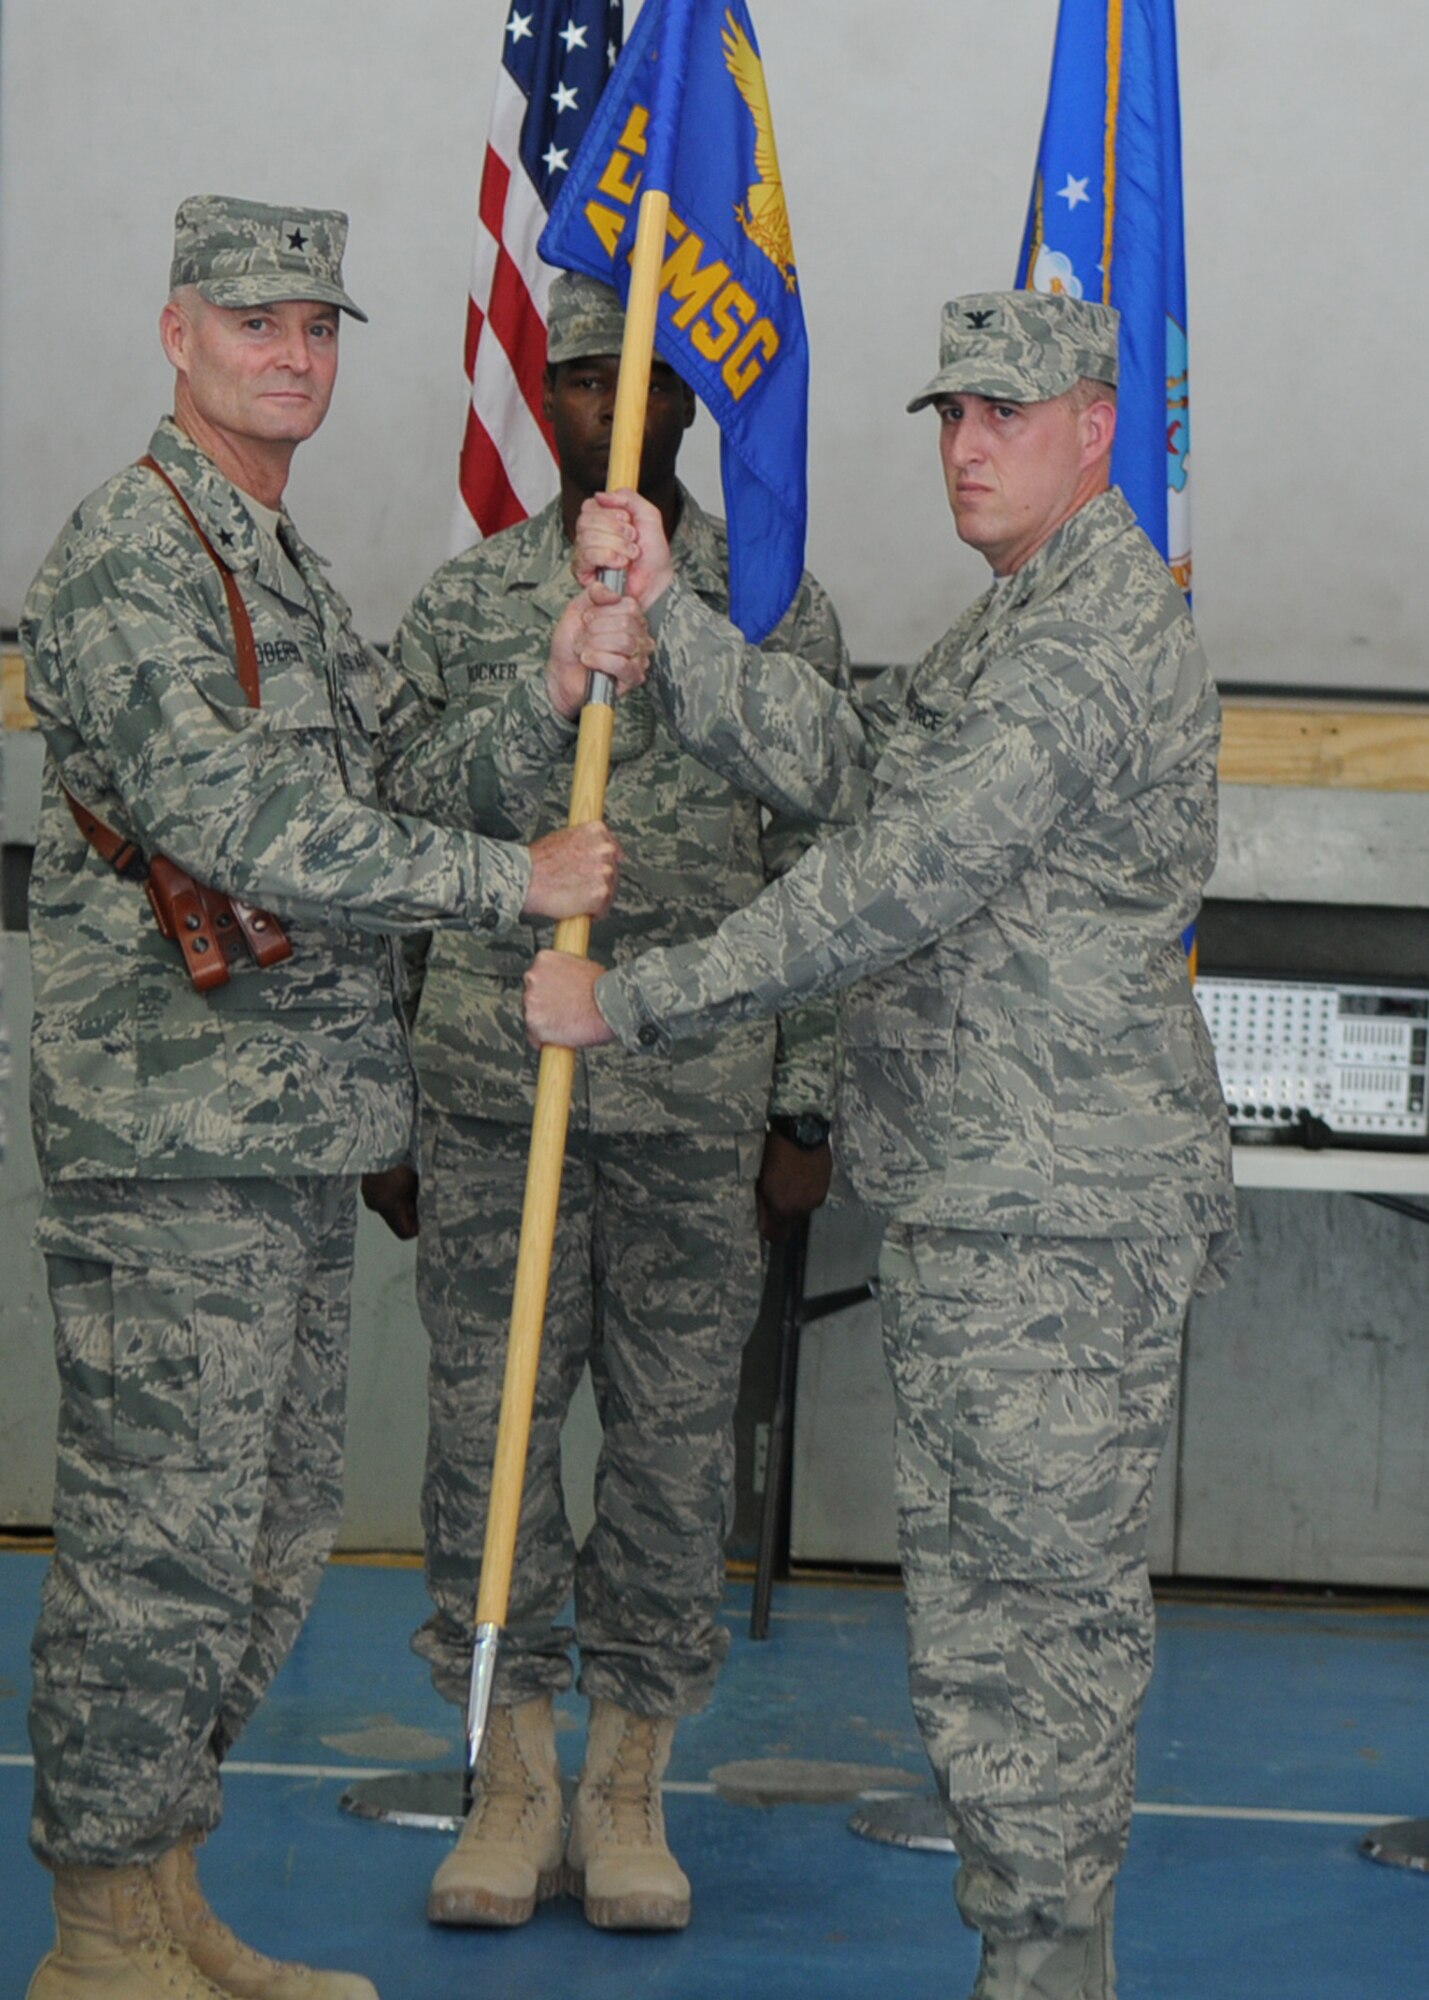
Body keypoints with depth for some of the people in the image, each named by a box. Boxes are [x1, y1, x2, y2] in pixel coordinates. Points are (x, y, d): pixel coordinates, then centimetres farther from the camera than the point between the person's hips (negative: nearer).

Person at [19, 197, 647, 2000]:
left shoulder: (291, 574, 20)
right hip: (170, 1133, -10)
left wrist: (551, 700, -6)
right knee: (158, 1537, -5)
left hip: (302, 1138, 10)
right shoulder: (125, 556, -11)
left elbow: (415, 781, 13)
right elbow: (235, 820, -21)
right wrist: (515, 882, -16)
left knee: (270, 1532, 14)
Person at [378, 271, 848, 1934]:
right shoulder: (462, 605, 6)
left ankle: (627, 1790, 16)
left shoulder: (779, 613, 5)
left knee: (677, 1433, 4)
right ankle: (512, 1775, 14)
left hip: (699, 1095, 0)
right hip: (492, 1086, 0)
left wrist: (804, 1111, 1)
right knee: (488, 1417, 2)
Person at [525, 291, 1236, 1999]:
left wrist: (629, 1000, -14)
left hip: (1059, 1216, -11)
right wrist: (664, 605, 3)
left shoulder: (1093, 641, -16)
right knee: (976, 1584, 15)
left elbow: (887, 891, -20)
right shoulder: (1010, 630, 20)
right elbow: (831, 755, 12)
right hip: (972, 1205, 11)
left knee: (1044, 1591, -4)